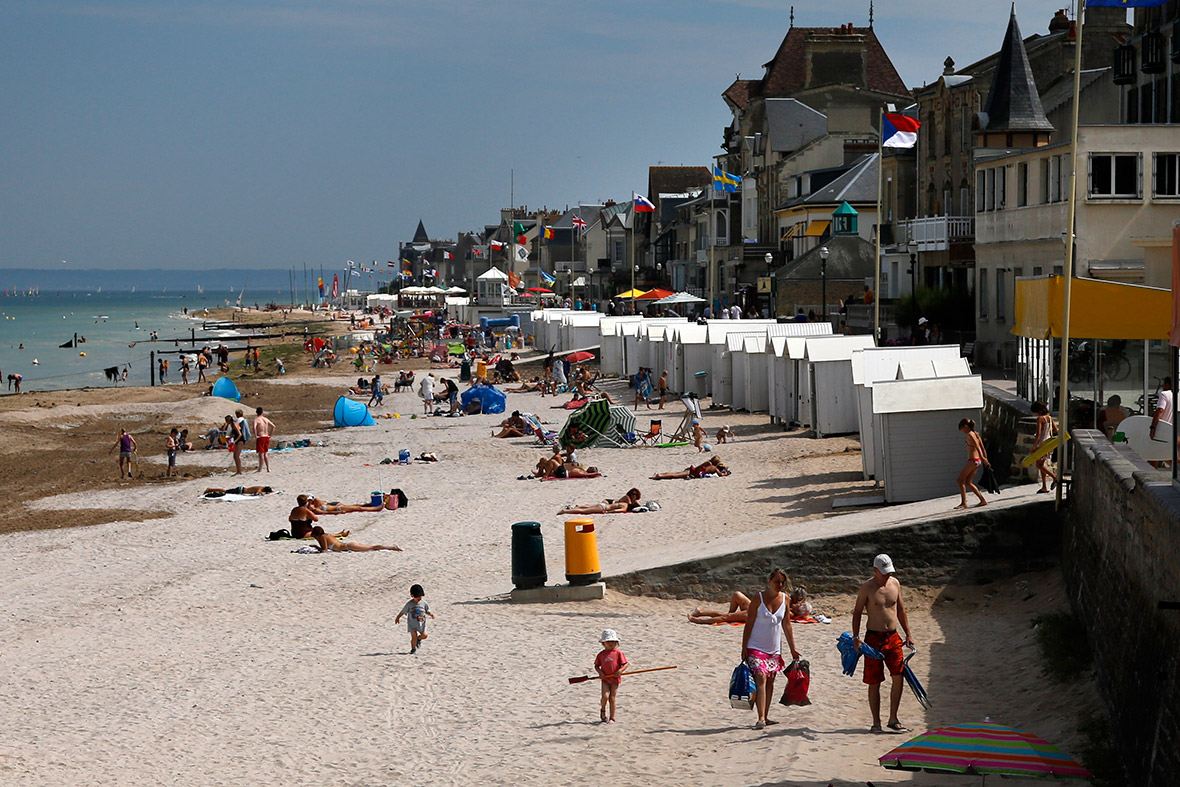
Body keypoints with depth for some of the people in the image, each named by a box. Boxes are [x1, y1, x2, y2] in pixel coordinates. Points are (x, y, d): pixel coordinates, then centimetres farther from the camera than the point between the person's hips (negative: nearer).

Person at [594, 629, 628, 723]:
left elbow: (625, 664, -1)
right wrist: (599, 671, -6)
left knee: (612, 699, -1)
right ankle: (602, 710, 17)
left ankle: (612, 718, 11)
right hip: (605, 679, 1)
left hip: (615, 679, -1)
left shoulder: (618, 653, -2)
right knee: (605, 696, -15)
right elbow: (596, 665, 14)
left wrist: (620, 671, -18)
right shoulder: (601, 654, 5)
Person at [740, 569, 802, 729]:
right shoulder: (758, 598, -10)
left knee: (770, 681, 8)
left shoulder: (785, 599, 2)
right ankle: (761, 718, -22)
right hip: (756, 647, -5)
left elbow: (786, 625, 10)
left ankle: (765, 717, 17)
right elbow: (749, 624, -7)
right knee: (761, 679, -16)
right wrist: (744, 648, -9)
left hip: (774, 649, 5)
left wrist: (792, 649, 11)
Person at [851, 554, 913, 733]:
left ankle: (893, 720, 8)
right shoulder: (867, 588, -6)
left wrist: (908, 634, 16)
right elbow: (857, 612, -2)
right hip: (874, 638, -4)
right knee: (874, 682, 1)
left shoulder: (895, 583, 7)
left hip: (893, 638, 4)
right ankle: (876, 722, 10)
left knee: (899, 677, -4)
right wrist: (856, 637, -11)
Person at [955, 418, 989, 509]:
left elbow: (977, 446, -25)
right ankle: (983, 500, 14)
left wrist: (982, 458, -33)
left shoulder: (970, 435, -13)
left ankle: (964, 503, -1)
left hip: (973, 461, -9)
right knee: (968, 482, 15)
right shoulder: (976, 434, 14)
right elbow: (983, 448, 16)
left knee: (960, 480, 0)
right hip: (978, 460, 9)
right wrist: (986, 460, 18)